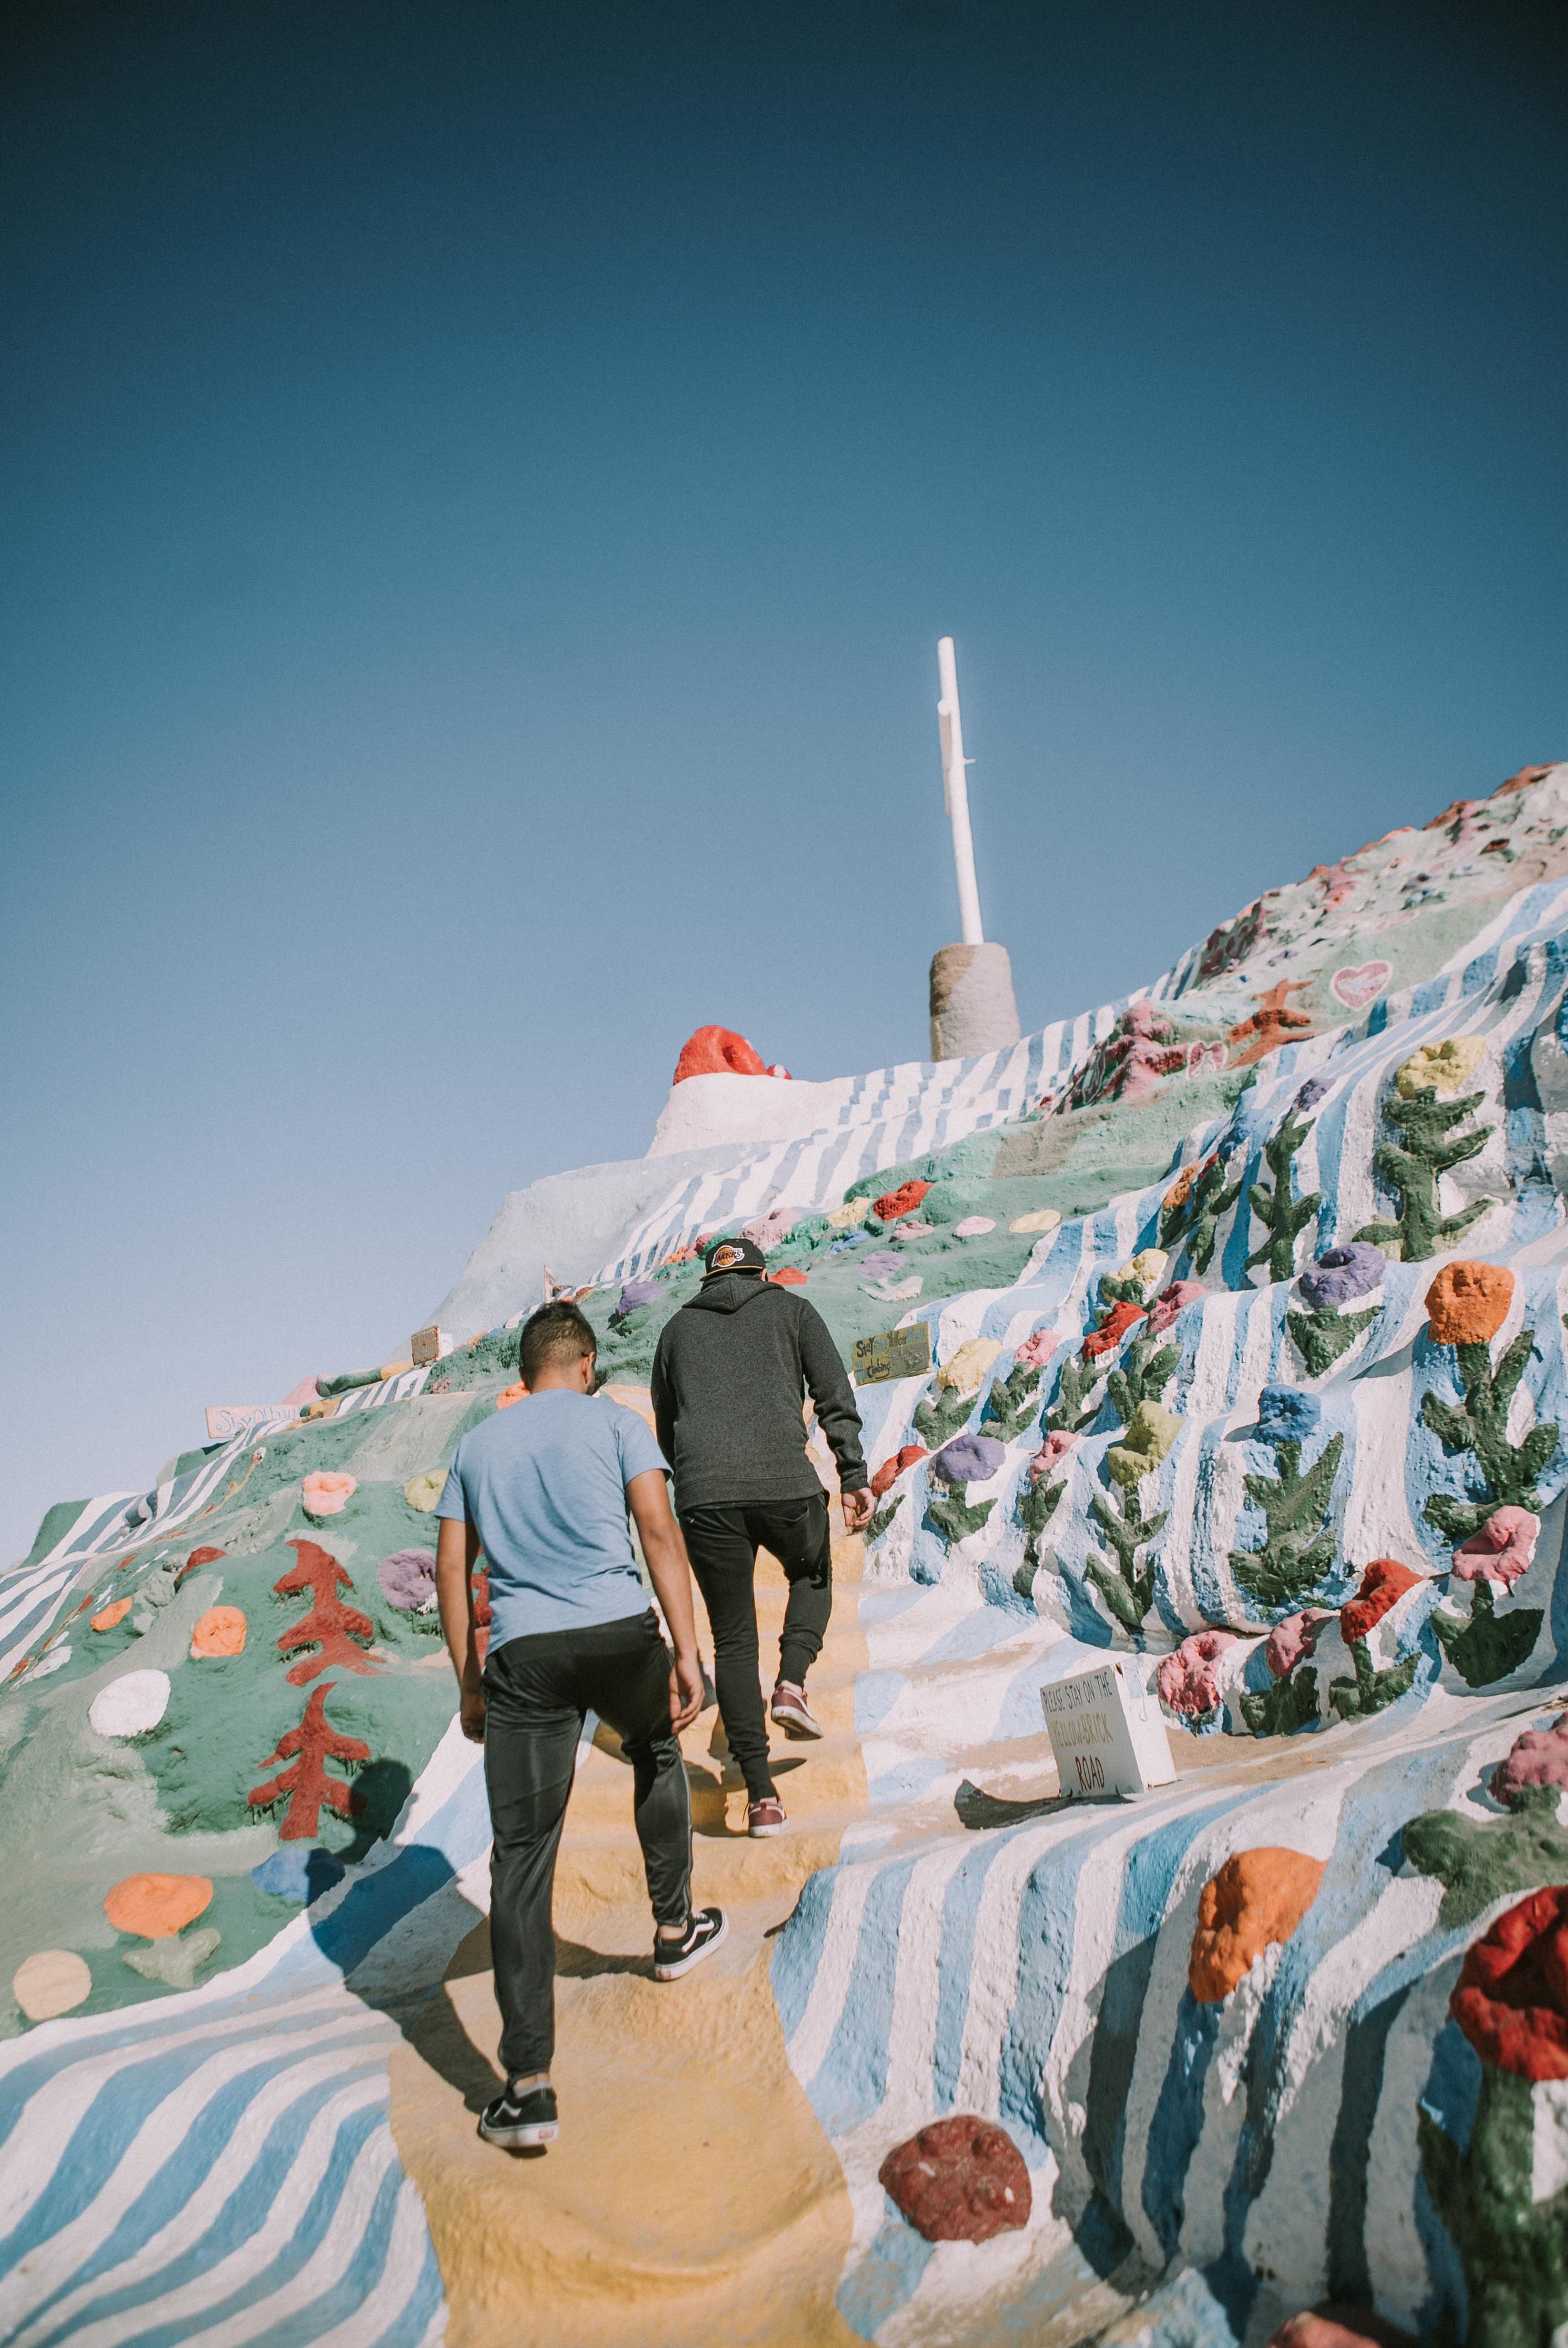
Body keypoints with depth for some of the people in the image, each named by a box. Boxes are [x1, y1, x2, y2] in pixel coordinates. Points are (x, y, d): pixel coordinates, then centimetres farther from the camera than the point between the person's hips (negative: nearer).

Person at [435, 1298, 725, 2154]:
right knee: (655, 1748, 33)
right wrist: (686, 1652, -5)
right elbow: (658, 1531, -3)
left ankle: (529, 2087, -3)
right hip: (620, 1633, -1)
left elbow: (452, 1571, 15)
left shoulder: (476, 1445, 18)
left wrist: (469, 1686, 20)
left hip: (522, 1656, 1)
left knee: (521, 1862, 1)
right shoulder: (615, 1423, 9)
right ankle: (674, 1928, 40)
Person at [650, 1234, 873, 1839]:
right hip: (786, 1484, -1)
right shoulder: (792, 1308, 17)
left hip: (703, 1496, 1)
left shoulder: (677, 1328, 23)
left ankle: (762, 1797, 5)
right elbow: (835, 1397, 5)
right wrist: (853, 1477, 2)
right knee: (812, 1575, 31)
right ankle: (792, 1684, 7)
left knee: (733, 1641, 11)